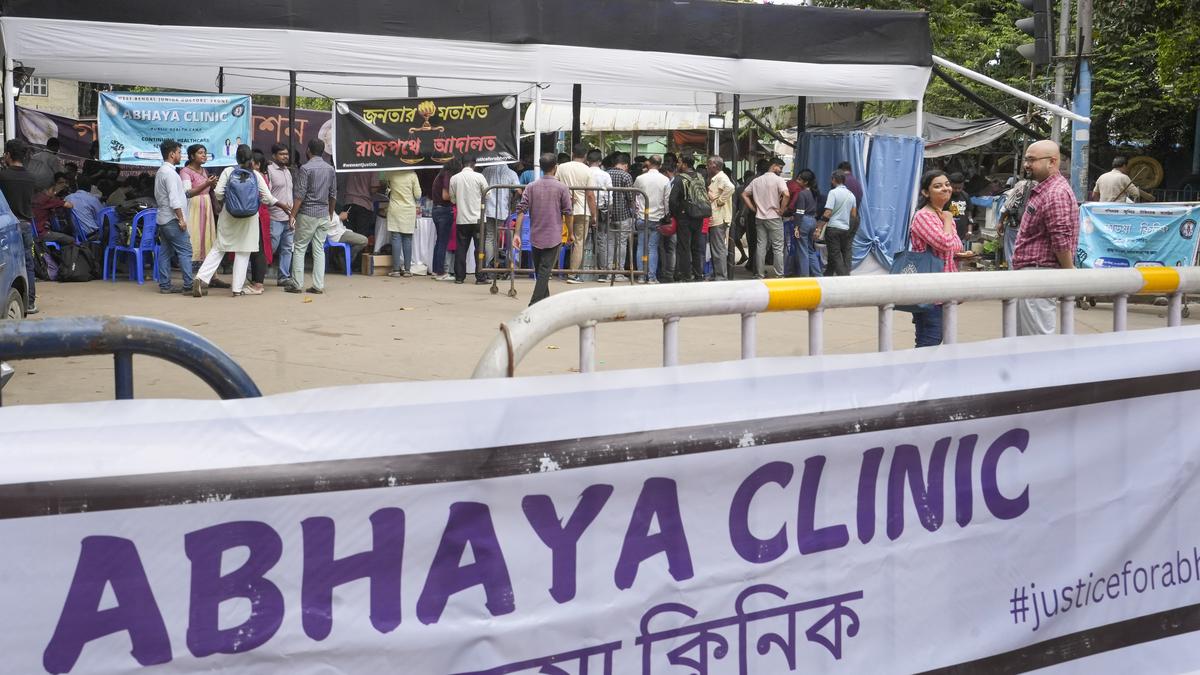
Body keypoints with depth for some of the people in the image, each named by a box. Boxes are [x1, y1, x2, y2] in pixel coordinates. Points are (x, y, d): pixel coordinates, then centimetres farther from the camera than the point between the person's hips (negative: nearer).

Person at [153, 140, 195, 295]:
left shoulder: (160, 171, 17)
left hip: (162, 217, 10)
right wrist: (181, 219, -18)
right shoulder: (170, 172, -15)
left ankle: (165, 285, 9)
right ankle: (189, 285, -13)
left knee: (165, 252, 9)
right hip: (172, 218, -10)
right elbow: (174, 199, -20)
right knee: (185, 251, -10)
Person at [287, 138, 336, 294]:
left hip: (307, 213, -5)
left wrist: (293, 214, -9)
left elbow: (300, 195, -13)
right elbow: (333, 195, 13)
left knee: (299, 248, 2)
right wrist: (331, 214, 23)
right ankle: (318, 285, 3)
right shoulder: (330, 169, 8)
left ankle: (297, 284, 1)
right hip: (324, 215, 5)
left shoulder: (305, 168, -10)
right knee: (319, 249, 7)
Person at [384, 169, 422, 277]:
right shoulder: (412, 175, -6)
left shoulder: (391, 174, -5)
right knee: (408, 240, 6)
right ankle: (407, 269, 7)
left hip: (395, 210, 0)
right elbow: (418, 195, -3)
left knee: (396, 239, 2)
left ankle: (396, 269, 0)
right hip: (409, 210, 0)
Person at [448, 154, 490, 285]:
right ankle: (480, 277, 0)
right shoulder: (479, 177, -7)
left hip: (461, 219, 3)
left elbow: (453, 199, 10)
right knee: (480, 248, 2)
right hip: (477, 218, -3)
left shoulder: (454, 178, 1)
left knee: (461, 248, 8)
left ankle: (459, 276, 8)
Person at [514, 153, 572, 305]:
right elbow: (568, 212, -5)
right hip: (553, 237, -3)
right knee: (545, 271, -5)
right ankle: (535, 304, -15)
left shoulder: (531, 187, 0)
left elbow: (521, 209, -6)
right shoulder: (561, 187, -7)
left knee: (539, 271, 15)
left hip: (535, 236, 3)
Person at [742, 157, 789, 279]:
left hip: (759, 218, 5)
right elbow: (786, 194, -24)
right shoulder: (778, 179, -8)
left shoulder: (756, 181, 10)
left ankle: (759, 275, 9)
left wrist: (754, 209, 9)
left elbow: (744, 195, 11)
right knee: (778, 248, 1)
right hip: (774, 218, -5)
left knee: (761, 246, 8)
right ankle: (779, 275, 0)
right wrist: (781, 210, -12)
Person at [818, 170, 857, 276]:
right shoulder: (851, 194, 9)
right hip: (846, 229, 7)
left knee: (835, 256, -3)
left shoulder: (833, 192, -11)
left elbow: (827, 214, -17)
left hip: (833, 228, -7)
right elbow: (854, 215, 13)